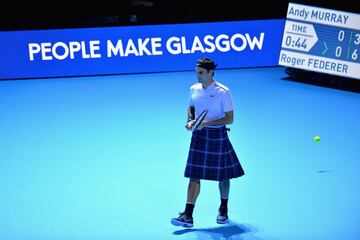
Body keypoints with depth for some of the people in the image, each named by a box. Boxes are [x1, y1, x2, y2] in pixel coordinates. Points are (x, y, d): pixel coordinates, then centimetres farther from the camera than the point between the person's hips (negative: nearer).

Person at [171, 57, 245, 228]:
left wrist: (206, 123, -21)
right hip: (198, 135, 4)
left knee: (223, 175, 10)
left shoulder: (223, 92, -13)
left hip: (218, 136, -4)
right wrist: (190, 121, -1)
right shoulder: (194, 89, 4)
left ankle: (223, 210, 32)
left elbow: (229, 119, -13)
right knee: (194, 176, -2)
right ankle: (188, 216, -4)